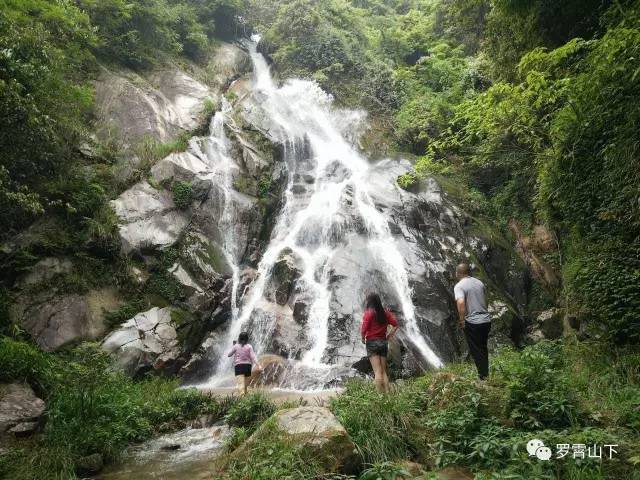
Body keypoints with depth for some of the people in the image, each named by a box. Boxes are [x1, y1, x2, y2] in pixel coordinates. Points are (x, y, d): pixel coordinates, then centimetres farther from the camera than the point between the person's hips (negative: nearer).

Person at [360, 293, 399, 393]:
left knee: (377, 371, -9)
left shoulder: (369, 313, -8)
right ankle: (387, 393, 5)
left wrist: (363, 339, 0)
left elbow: (364, 329, -15)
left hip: (372, 342, -5)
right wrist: (389, 335, 10)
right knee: (384, 371, 9)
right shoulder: (386, 313, 7)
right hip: (383, 342, 5)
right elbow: (395, 324, 5)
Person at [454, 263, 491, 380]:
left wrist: (462, 320, -18)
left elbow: (461, 302, -27)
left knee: (476, 351, 6)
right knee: (483, 348, 22)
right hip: (486, 320, 7)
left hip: (472, 323, -7)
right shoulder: (479, 283, 9)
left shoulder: (459, 286, -11)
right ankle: (485, 371, 34)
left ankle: (483, 376, 10)